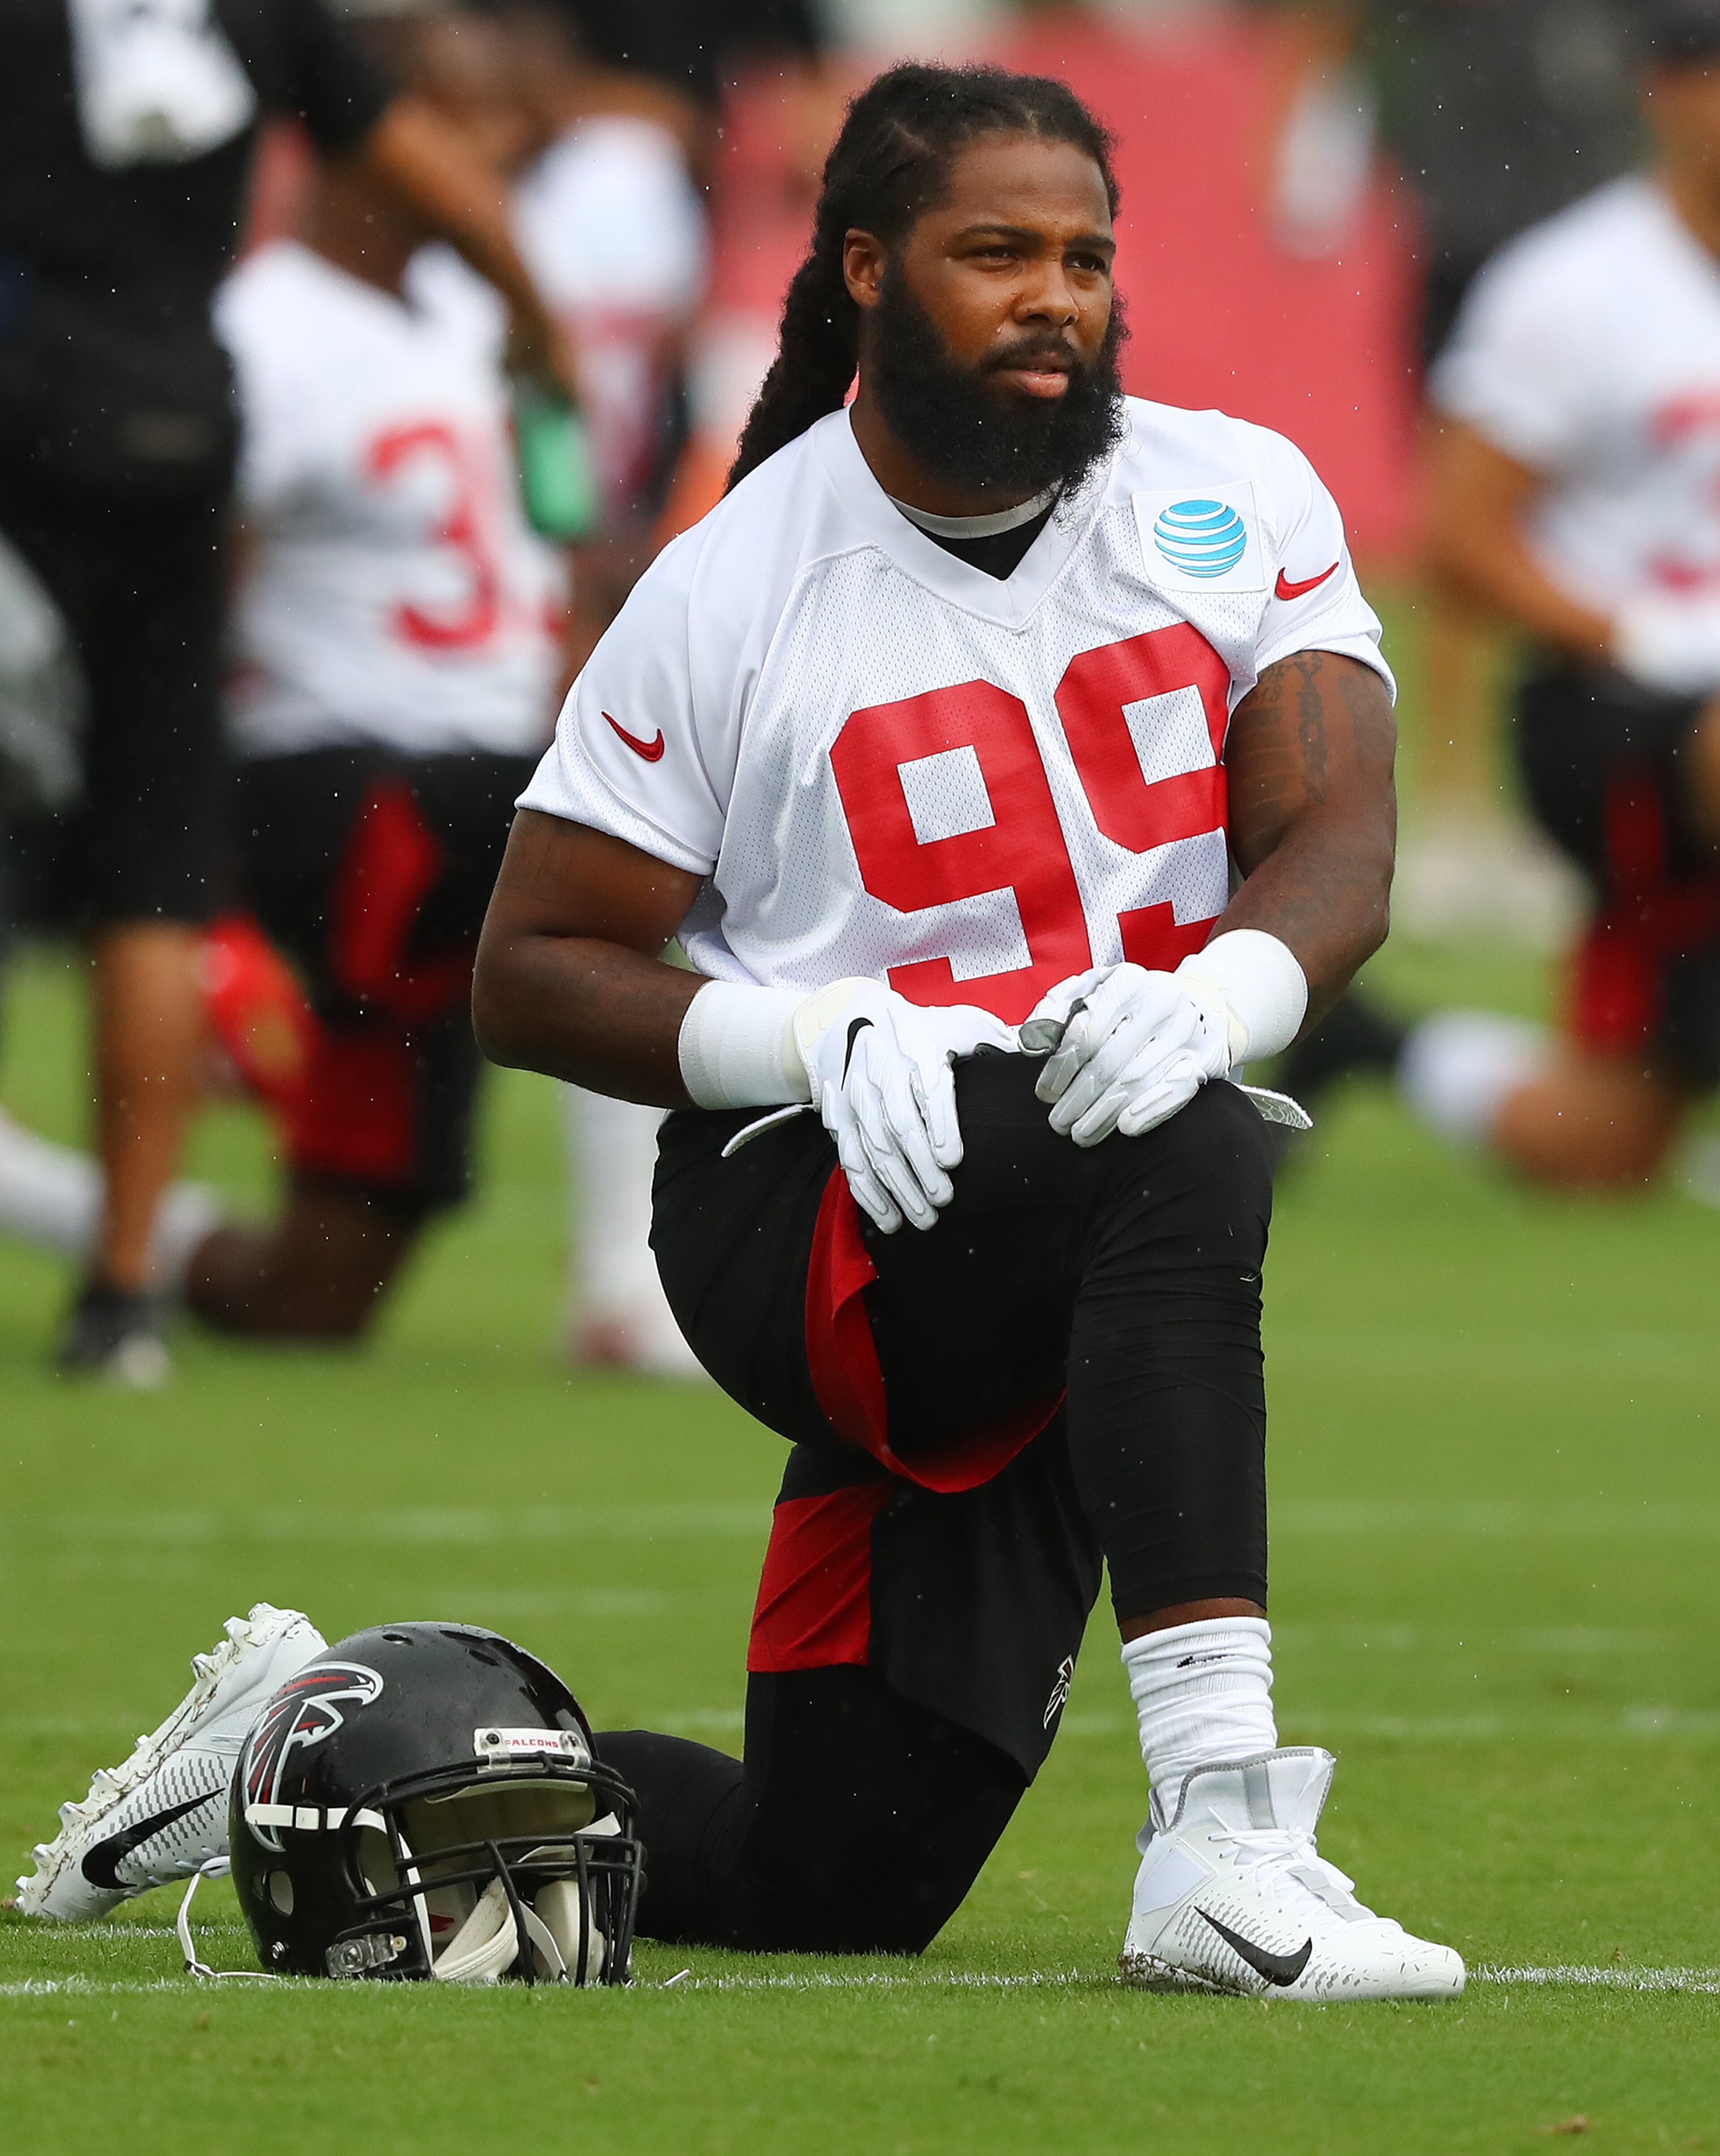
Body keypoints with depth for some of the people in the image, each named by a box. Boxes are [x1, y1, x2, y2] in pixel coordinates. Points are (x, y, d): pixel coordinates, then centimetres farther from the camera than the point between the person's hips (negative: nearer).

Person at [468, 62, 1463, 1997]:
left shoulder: (1232, 505, 4)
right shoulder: (730, 597, -4)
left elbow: (1340, 850, -7)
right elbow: (532, 975, -1)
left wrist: (1207, 994, -30)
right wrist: (825, 1039, -19)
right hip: (804, 1213, -4)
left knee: (832, 1894, 3)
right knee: (1178, 1158, -37)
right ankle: (1223, 1830, -43)